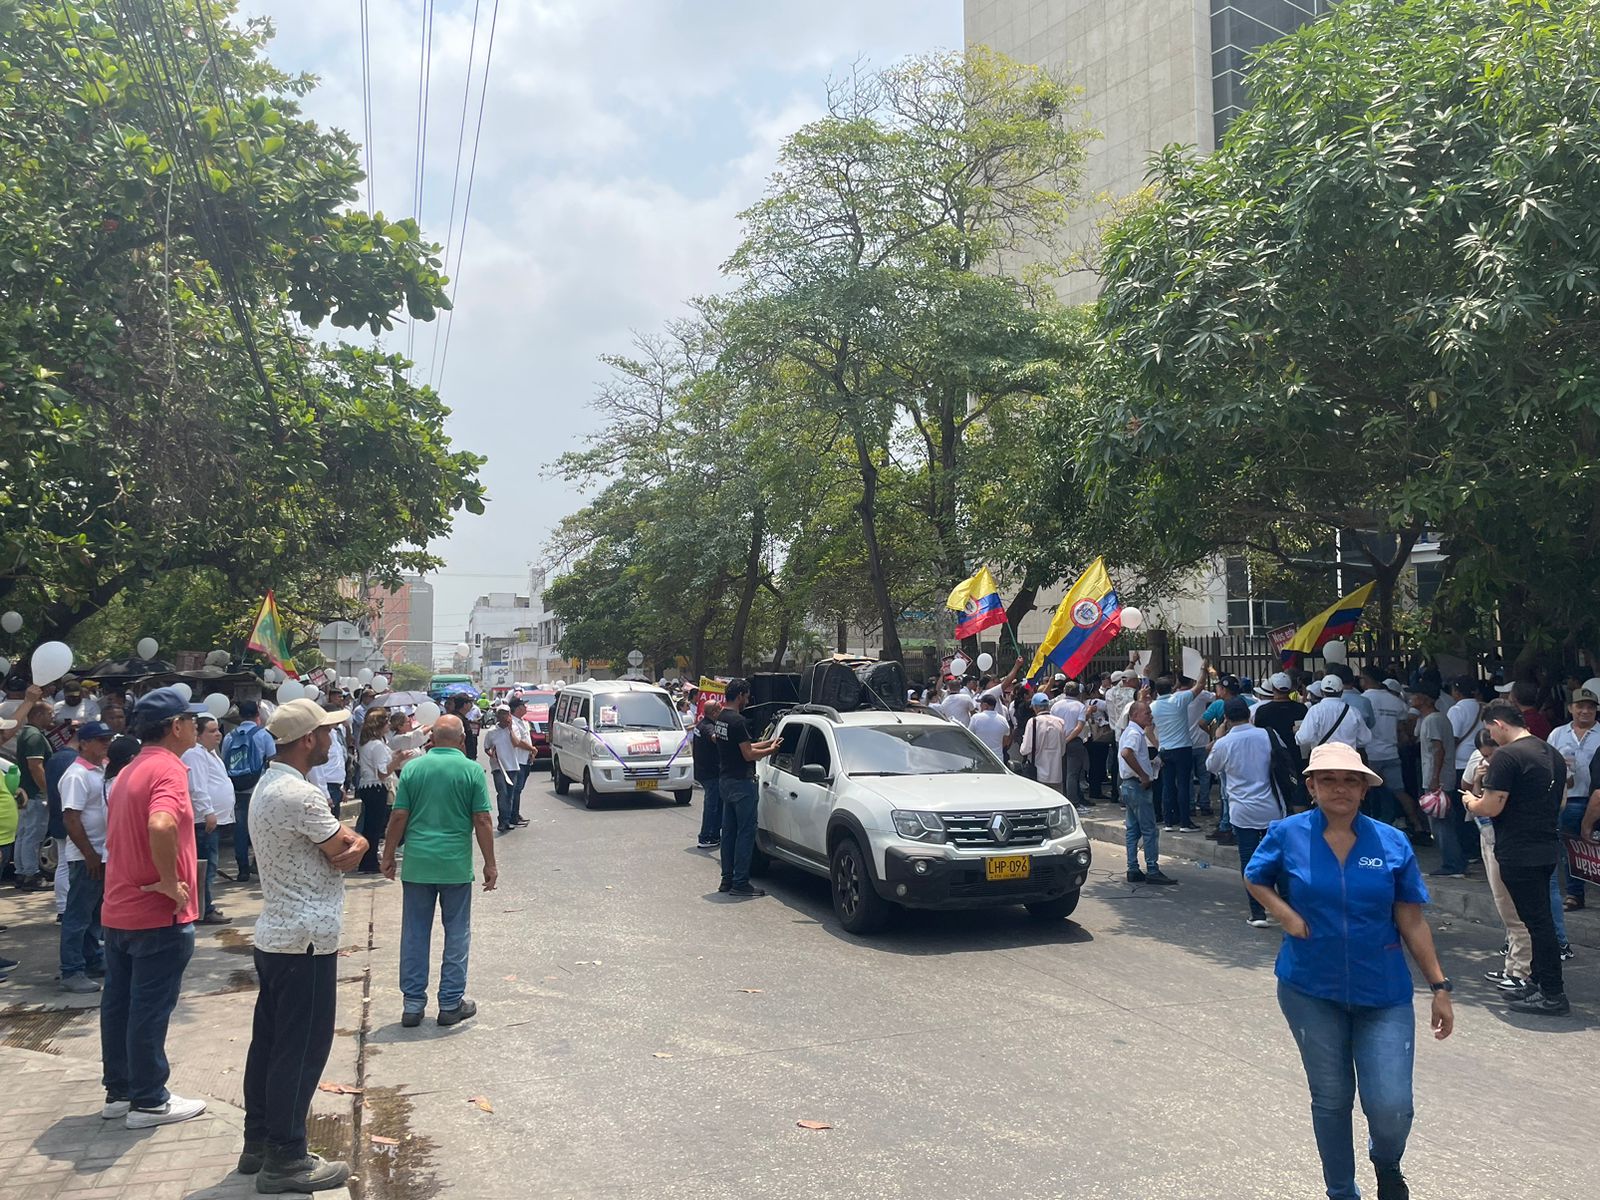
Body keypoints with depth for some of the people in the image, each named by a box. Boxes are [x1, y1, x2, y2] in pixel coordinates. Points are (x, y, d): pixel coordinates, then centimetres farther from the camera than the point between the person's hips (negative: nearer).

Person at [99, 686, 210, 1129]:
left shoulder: (128, 772, 13)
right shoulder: (168, 769, -18)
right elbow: (161, 826, -37)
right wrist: (170, 882, -25)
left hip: (117, 910, 9)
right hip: (158, 915, -9)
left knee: (118, 1003, 16)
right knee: (151, 1009, 1)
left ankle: (119, 1091, 27)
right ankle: (148, 1102, 11)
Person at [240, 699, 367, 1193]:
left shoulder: (267, 786, 12)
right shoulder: (301, 795, -23)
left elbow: (351, 845, 8)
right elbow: (346, 850, -14)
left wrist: (348, 840, -10)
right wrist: (350, 841, 4)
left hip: (274, 935, 10)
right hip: (307, 941, -10)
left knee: (270, 1041, 17)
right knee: (301, 1050, 0)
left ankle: (258, 1142, 28)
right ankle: (285, 1159, 10)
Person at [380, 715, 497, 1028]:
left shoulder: (413, 768, 1)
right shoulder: (472, 770, -5)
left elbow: (399, 817, 0)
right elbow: (482, 821, -6)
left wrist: (388, 856, 11)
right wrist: (490, 864, 1)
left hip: (417, 864, 2)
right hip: (456, 866, -2)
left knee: (414, 934, 11)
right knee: (457, 935, 10)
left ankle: (413, 1004, 17)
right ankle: (451, 1004, 15)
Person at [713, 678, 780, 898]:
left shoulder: (721, 719, 11)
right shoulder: (737, 721, -19)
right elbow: (748, 754, -18)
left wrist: (766, 743, 18)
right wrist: (771, 750, -3)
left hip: (727, 780, 10)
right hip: (741, 782, -10)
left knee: (729, 831, 13)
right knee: (746, 832, -4)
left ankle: (727, 879, 18)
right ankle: (740, 883, -3)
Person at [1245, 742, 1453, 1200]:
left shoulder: (1393, 843, -4)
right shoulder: (1287, 834, -6)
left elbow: (1412, 922, 1)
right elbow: (1255, 879, 10)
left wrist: (1439, 986, 1)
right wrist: (1284, 914, -8)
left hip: (1382, 993, 0)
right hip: (1312, 991, 0)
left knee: (1391, 1109, -4)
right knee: (1331, 1099, 11)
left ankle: (1386, 1163, 32)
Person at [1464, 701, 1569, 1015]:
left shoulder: (1507, 756, -17)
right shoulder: (1552, 754, 12)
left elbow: (1491, 807, -18)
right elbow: (1560, 803, 21)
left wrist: (1470, 802, 2)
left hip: (1519, 853, -9)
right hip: (1548, 848, 9)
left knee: (1538, 921, -2)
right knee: (1540, 918, 17)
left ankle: (1553, 995, 4)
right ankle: (1540, 983, 26)